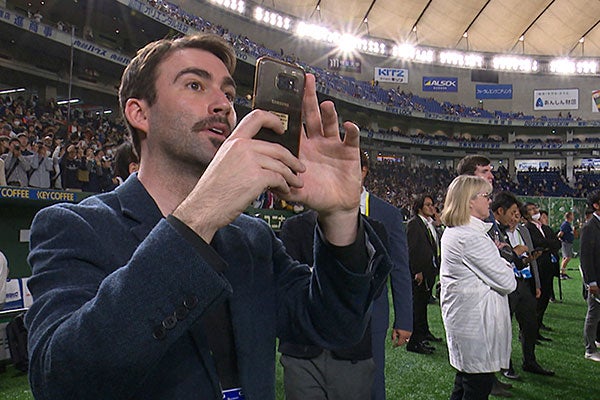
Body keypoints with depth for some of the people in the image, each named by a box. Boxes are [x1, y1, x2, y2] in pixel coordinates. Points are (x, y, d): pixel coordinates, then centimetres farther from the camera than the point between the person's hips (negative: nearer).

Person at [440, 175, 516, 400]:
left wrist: (500, 263, 1)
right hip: (478, 325, -10)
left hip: (460, 320, 10)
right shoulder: (471, 237, -22)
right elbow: (507, 282, -19)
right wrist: (506, 267, 2)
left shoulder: (451, 233, 9)